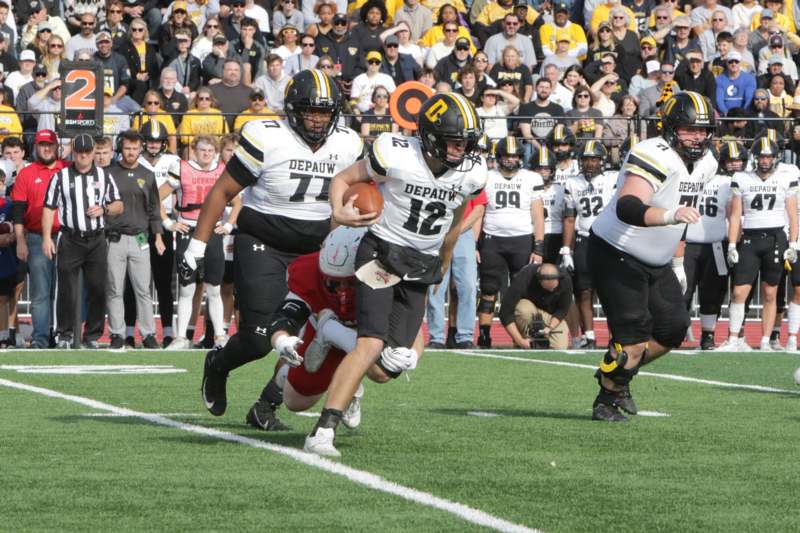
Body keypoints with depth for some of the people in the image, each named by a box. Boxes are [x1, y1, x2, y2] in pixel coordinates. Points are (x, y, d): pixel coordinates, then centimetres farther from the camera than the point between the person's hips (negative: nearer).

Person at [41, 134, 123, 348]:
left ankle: (92, 336, 8)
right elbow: (49, 208, 4)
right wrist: (47, 237, -5)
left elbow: (119, 206, 14)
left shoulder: (104, 177, 11)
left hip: (97, 240, 2)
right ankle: (65, 335, 5)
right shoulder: (61, 177, 5)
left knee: (97, 290, 0)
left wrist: (104, 210, -7)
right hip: (70, 240, -2)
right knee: (67, 289, -4)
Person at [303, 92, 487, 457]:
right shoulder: (397, 156, -17)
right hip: (382, 253, -5)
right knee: (372, 345, -22)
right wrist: (339, 213, -26)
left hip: (420, 268, 5)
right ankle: (323, 431, -23)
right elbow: (343, 179, -6)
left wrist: (443, 263, 29)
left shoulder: (472, 173, -3)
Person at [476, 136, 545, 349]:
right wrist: (473, 246, 2)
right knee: (489, 291, 0)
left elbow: (538, 216, 5)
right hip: (492, 241, 1)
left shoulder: (532, 179, 6)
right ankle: (484, 336, 3)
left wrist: (538, 248, -2)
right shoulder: (486, 178, 7)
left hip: (522, 241, -1)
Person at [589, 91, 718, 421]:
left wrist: (677, 261, 21)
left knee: (673, 330, 5)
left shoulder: (705, 163, 4)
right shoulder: (654, 157, -26)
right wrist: (671, 215, -56)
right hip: (617, 255, -9)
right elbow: (627, 208, -41)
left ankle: (618, 374, 27)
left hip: (655, 262, 9)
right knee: (633, 338, -10)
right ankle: (606, 400, 11)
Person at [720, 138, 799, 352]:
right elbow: (735, 215, 6)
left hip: (776, 238, 0)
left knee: (769, 295, 3)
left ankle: (765, 342, 9)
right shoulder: (742, 180, 6)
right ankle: (734, 340, -3)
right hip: (749, 238, 0)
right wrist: (732, 245, -1)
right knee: (739, 292, -9)